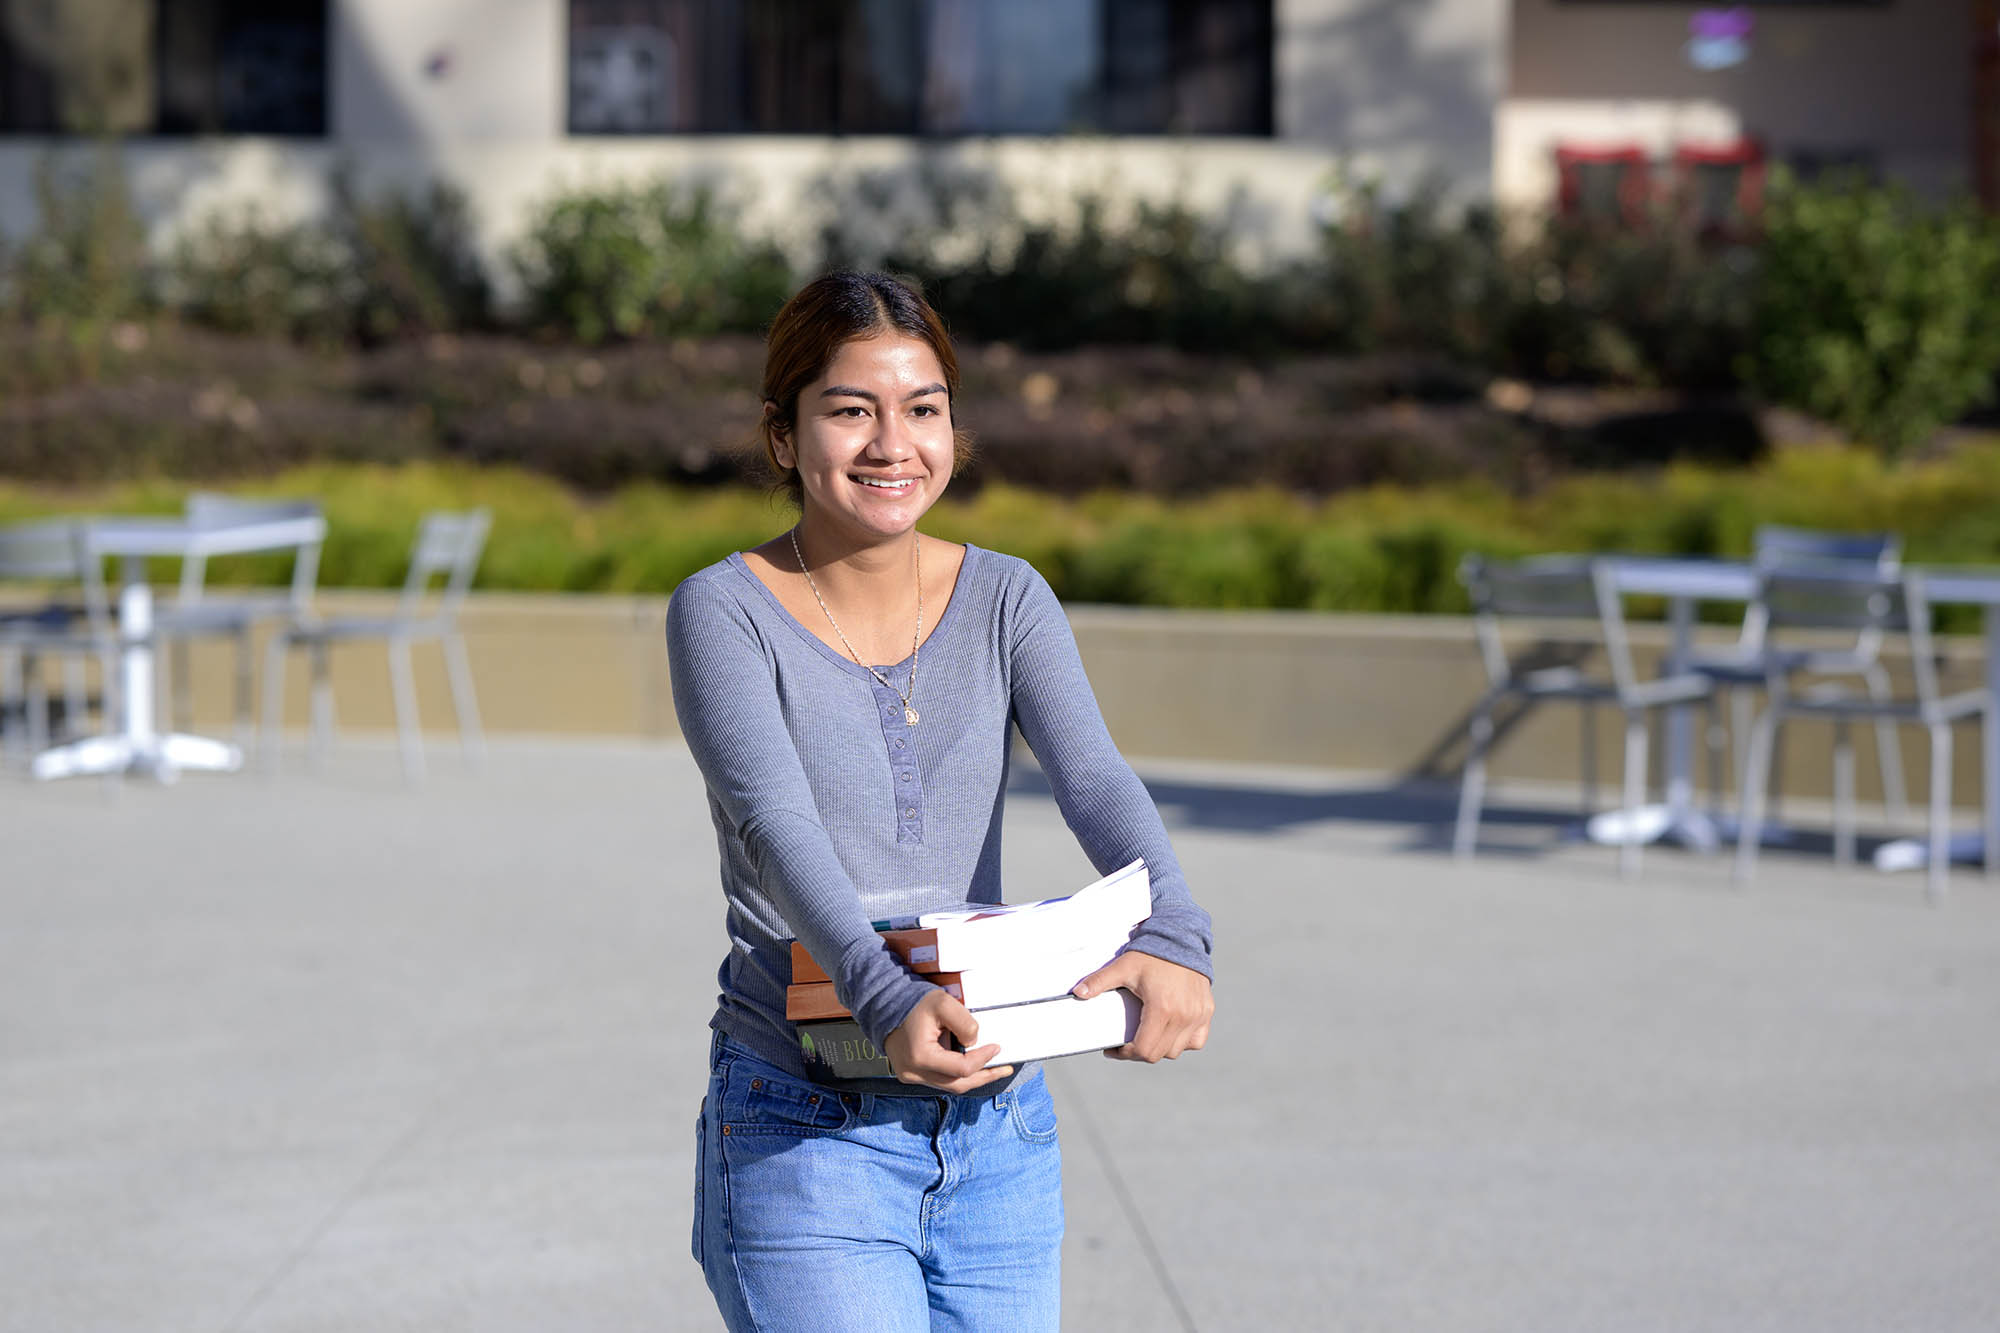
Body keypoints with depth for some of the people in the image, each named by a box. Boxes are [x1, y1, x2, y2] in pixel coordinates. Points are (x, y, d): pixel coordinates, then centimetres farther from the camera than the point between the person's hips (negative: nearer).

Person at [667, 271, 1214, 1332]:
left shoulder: (1005, 599, 5)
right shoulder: (723, 614, -7)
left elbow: (1095, 780, -11)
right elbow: (778, 828, -21)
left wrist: (1170, 939, -32)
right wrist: (889, 1003, -39)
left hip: (998, 1140, 4)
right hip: (805, 1137, -4)